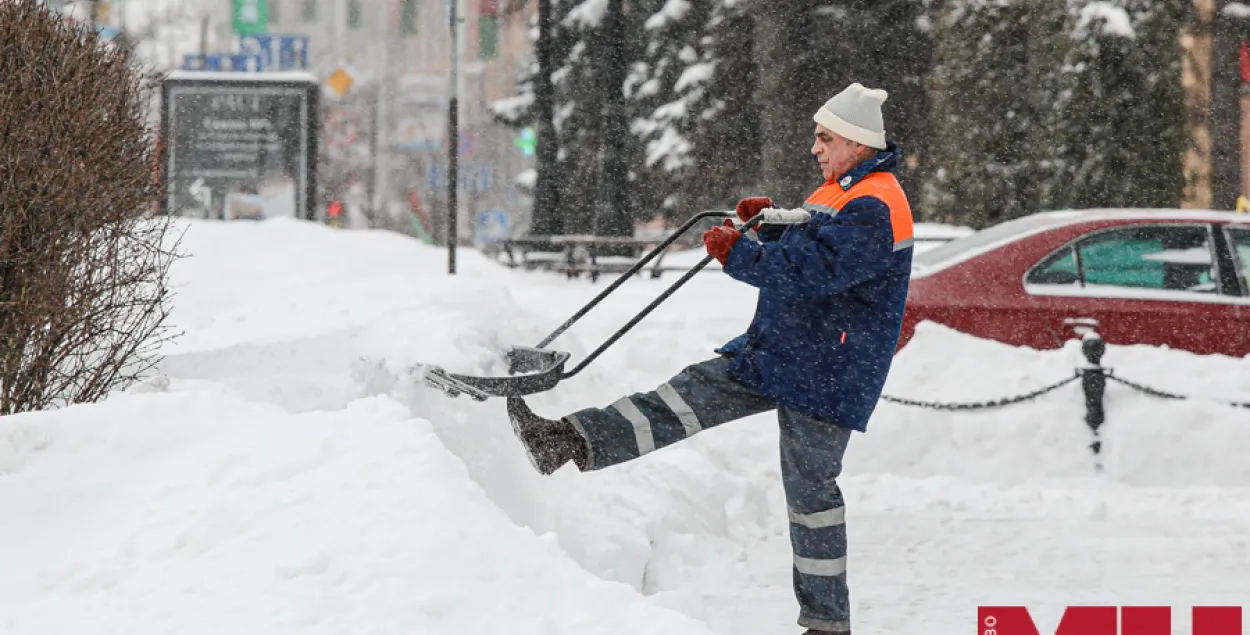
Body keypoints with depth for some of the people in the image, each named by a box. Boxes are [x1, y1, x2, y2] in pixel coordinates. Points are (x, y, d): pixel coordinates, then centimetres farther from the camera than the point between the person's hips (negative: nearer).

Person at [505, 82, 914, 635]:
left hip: (825, 372, -10)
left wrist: (737, 254, -22)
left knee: (810, 488, -2)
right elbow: (808, 244, 26)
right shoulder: (841, 191, 14)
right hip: (773, 350, 10)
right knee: (687, 397, 0)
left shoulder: (874, 210, -21)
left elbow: (807, 270, -30)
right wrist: (772, 222, 6)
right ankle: (567, 444, -6)